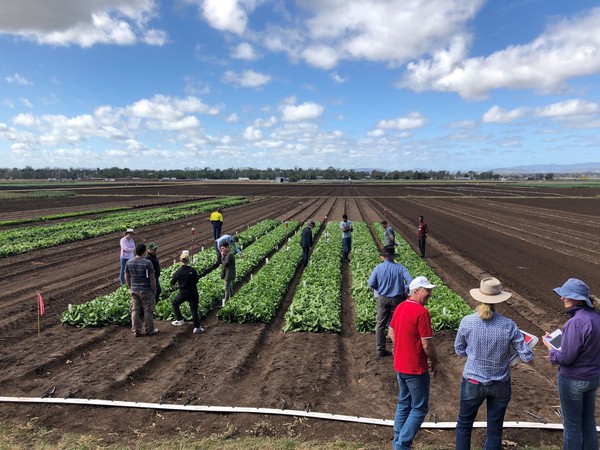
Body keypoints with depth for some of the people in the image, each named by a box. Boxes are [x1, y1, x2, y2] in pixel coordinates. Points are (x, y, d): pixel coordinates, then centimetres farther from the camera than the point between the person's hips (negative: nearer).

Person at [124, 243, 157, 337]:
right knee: (148, 311, 8)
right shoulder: (147, 263, -17)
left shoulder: (129, 262, -1)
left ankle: (136, 331, 18)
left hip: (134, 290, 5)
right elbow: (152, 278, -15)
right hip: (146, 291, -5)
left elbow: (127, 277, 7)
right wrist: (154, 289, -3)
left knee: (135, 311, 12)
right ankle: (149, 330, 18)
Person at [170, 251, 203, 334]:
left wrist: (173, 285, 27)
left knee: (175, 303, 27)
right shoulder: (193, 270, -12)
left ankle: (179, 320, 29)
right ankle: (197, 327, 1)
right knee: (194, 309, 4)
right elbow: (196, 281, 1)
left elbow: (172, 283, 3)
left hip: (183, 293, 0)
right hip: (193, 293, 0)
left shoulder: (178, 272, -10)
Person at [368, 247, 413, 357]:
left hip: (382, 299, 0)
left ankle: (380, 349, 16)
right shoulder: (400, 267, -10)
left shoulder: (378, 268, -10)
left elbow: (371, 284, -8)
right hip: (397, 299, 0)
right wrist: (404, 291, 1)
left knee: (380, 324, 12)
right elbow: (410, 282, -16)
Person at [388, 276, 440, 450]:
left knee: (404, 403, 20)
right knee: (420, 408, 6)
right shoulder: (422, 312, -22)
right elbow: (427, 344, -19)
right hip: (415, 368, -8)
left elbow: (391, 332, 14)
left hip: (400, 365, 8)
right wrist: (436, 362, -4)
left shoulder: (400, 307, 4)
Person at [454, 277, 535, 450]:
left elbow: (459, 350, -2)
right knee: (495, 430, 17)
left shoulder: (467, 322, -15)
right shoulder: (509, 325, -15)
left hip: (473, 383, 0)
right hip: (500, 385, 1)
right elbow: (527, 358, -10)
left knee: (464, 424, 20)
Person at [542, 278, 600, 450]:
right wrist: (562, 341, 7)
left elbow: (566, 358, -24)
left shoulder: (576, 322, -27)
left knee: (572, 424, 10)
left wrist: (549, 346, -7)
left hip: (573, 380, -8)